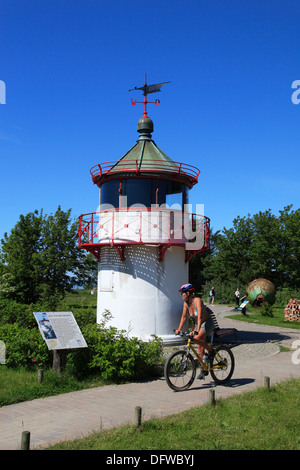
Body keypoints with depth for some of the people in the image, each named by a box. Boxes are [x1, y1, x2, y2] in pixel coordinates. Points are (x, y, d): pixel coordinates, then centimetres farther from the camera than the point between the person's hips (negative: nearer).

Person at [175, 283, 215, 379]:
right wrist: (179, 329, -12)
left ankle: (211, 350, -5)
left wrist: (197, 330, -46)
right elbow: (184, 316, -3)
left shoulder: (197, 300, -28)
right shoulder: (186, 303, -7)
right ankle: (204, 370, 19)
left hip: (207, 323, -7)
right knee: (200, 347, 7)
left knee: (197, 338, -30)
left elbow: (199, 317, -37)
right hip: (196, 324, 7)